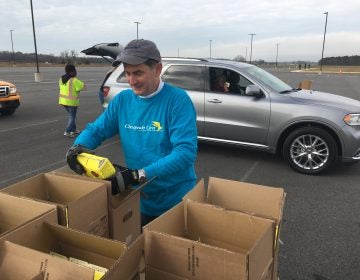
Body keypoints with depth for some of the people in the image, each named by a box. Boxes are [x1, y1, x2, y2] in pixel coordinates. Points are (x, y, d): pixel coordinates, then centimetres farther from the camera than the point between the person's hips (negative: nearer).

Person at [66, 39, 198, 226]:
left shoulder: (178, 100, -18)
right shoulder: (122, 100, -1)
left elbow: (186, 152, -27)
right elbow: (95, 130, 5)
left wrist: (139, 175, -32)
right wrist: (77, 147, -17)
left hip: (177, 202, -4)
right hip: (139, 201, 4)